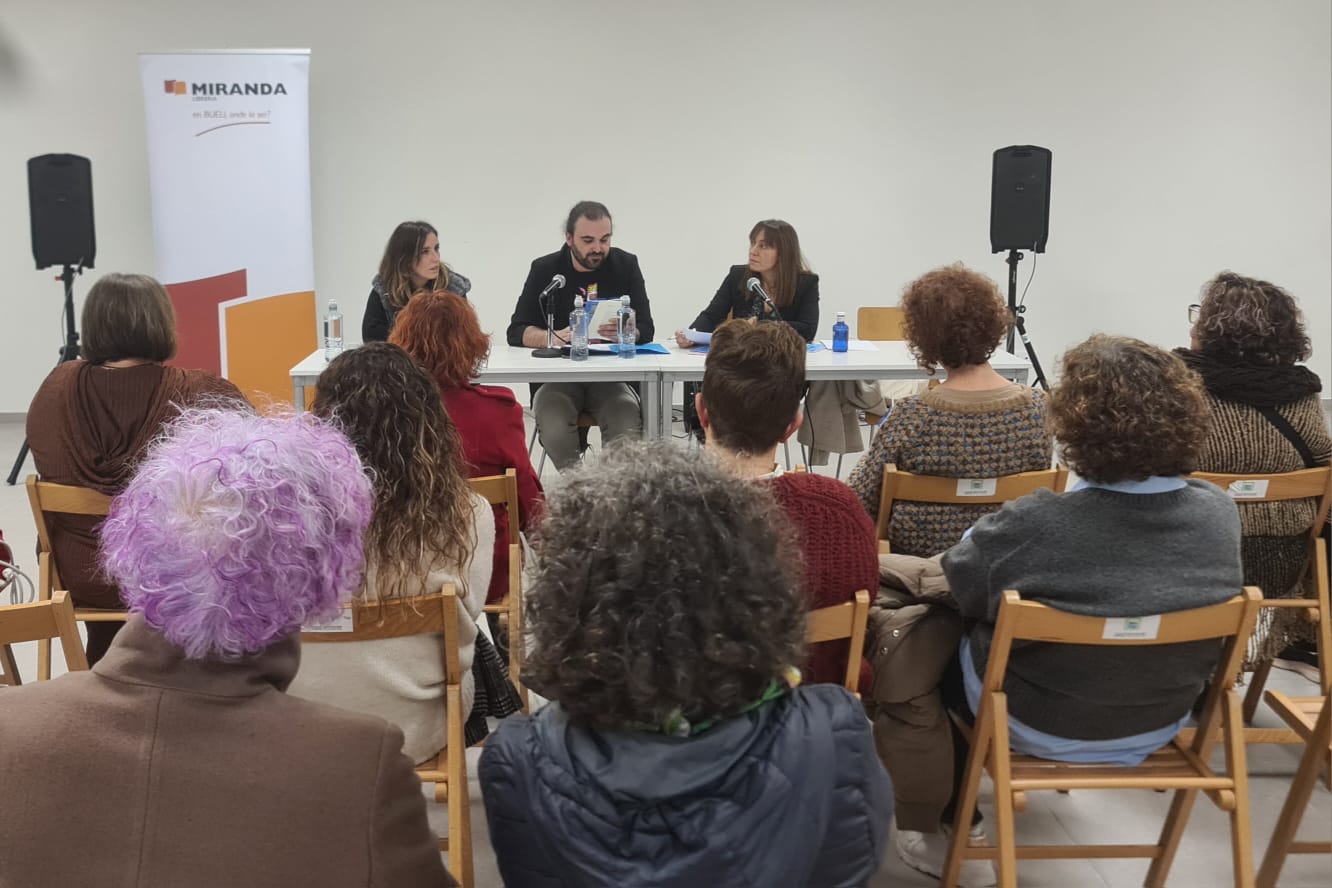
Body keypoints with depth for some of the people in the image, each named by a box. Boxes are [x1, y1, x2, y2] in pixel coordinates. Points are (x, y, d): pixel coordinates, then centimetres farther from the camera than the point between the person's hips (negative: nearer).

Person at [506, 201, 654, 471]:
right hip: (557, 377, 0)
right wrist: (553, 337, -25)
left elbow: (645, 331, -1)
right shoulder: (545, 269, 5)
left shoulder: (626, 265, 5)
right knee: (554, 430, -32)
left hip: (613, 375, 0)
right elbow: (516, 332, -3)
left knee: (628, 429, -31)